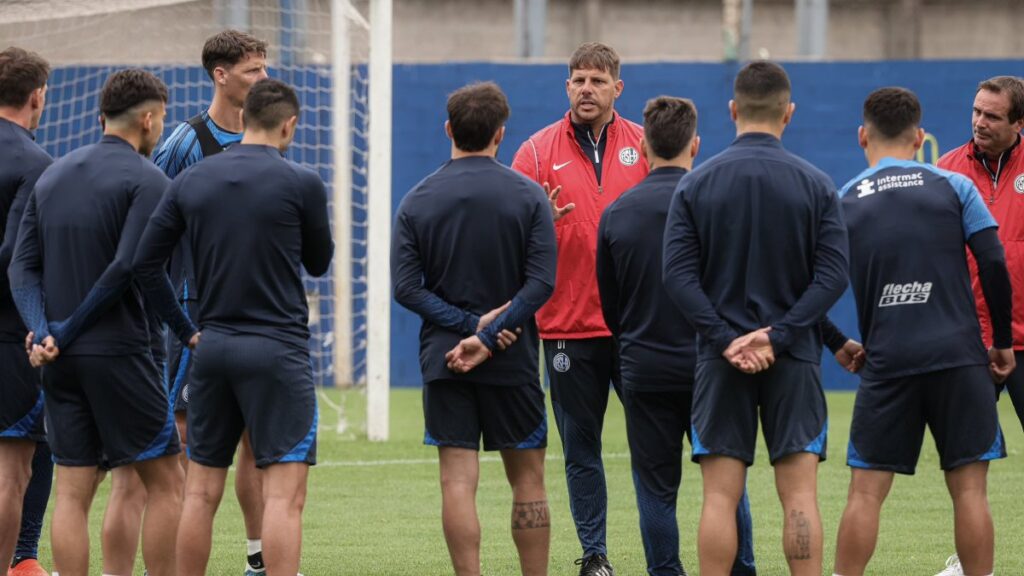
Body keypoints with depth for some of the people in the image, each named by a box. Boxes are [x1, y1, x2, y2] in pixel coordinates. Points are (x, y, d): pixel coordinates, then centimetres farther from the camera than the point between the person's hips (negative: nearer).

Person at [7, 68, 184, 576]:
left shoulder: (53, 176, 14)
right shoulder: (146, 180, -6)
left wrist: (41, 331, -7)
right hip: (118, 352, -6)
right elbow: (126, 268, -17)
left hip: (60, 360, 6)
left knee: (72, 492, 5)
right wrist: (67, 333, -10)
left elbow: (22, 266, 5)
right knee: (165, 482, 4)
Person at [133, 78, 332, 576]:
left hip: (213, 347, 5)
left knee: (201, 492, 10)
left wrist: (185, 331, 12)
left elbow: (145, 263, 5)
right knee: (284, 494, -6)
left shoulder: (191, 181, 5)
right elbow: (318, 263, 8)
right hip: (277, 349, -5)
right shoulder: (300, 184, -7)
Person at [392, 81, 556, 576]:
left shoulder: (416, 201, 1)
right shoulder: (528, 196, -3)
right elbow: (540, 284, -12)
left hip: (443, 361, 1)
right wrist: (487, 336, -13)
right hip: (513, 361, -1)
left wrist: (469, 324, -9)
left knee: (458, 482, -1)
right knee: (527, 479, 9)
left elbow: (406, 287, -8)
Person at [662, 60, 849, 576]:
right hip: (794, 359, 0)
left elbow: (678, 274, -7)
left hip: (721, 359, 0)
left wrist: (726, 339, -9)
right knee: (799, 495, 0)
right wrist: (778, 336, -10)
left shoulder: (695, 185, -1)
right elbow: (833, 274, -8)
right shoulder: (816, 185, -1)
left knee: (720, 496, 2)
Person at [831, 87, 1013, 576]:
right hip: (959, 357, -1)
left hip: (887, 365, 1)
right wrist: (1003, 342, 7)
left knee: (865, 492, 3)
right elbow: (993, 266, -2)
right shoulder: (953, 187, 2)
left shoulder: (842, 204, 5)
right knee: (969, 489, 2)